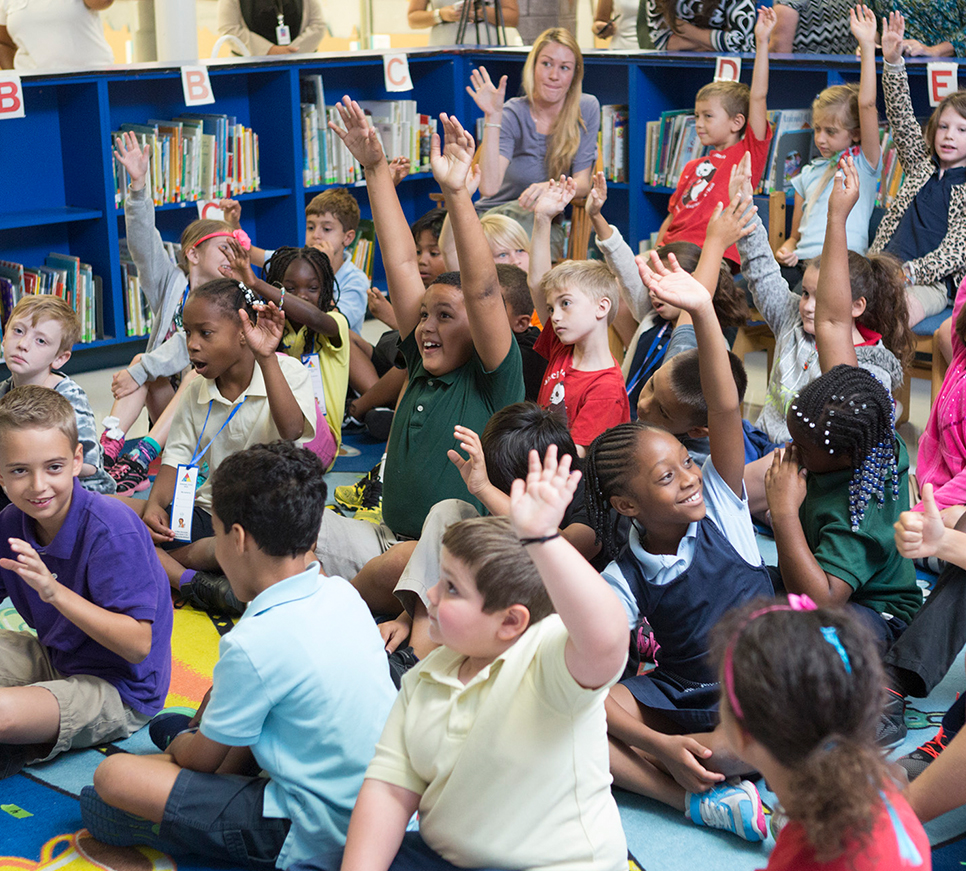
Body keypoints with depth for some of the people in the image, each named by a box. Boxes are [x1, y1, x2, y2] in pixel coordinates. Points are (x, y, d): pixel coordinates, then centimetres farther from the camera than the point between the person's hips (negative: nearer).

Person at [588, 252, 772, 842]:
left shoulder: (721, 507, -4)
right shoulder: (622, 582, -6)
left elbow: (726, 410, -18)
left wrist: (703, 312, -30)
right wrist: (659, 744, -26)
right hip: (679, 697, 1)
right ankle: (698, 798, -29)